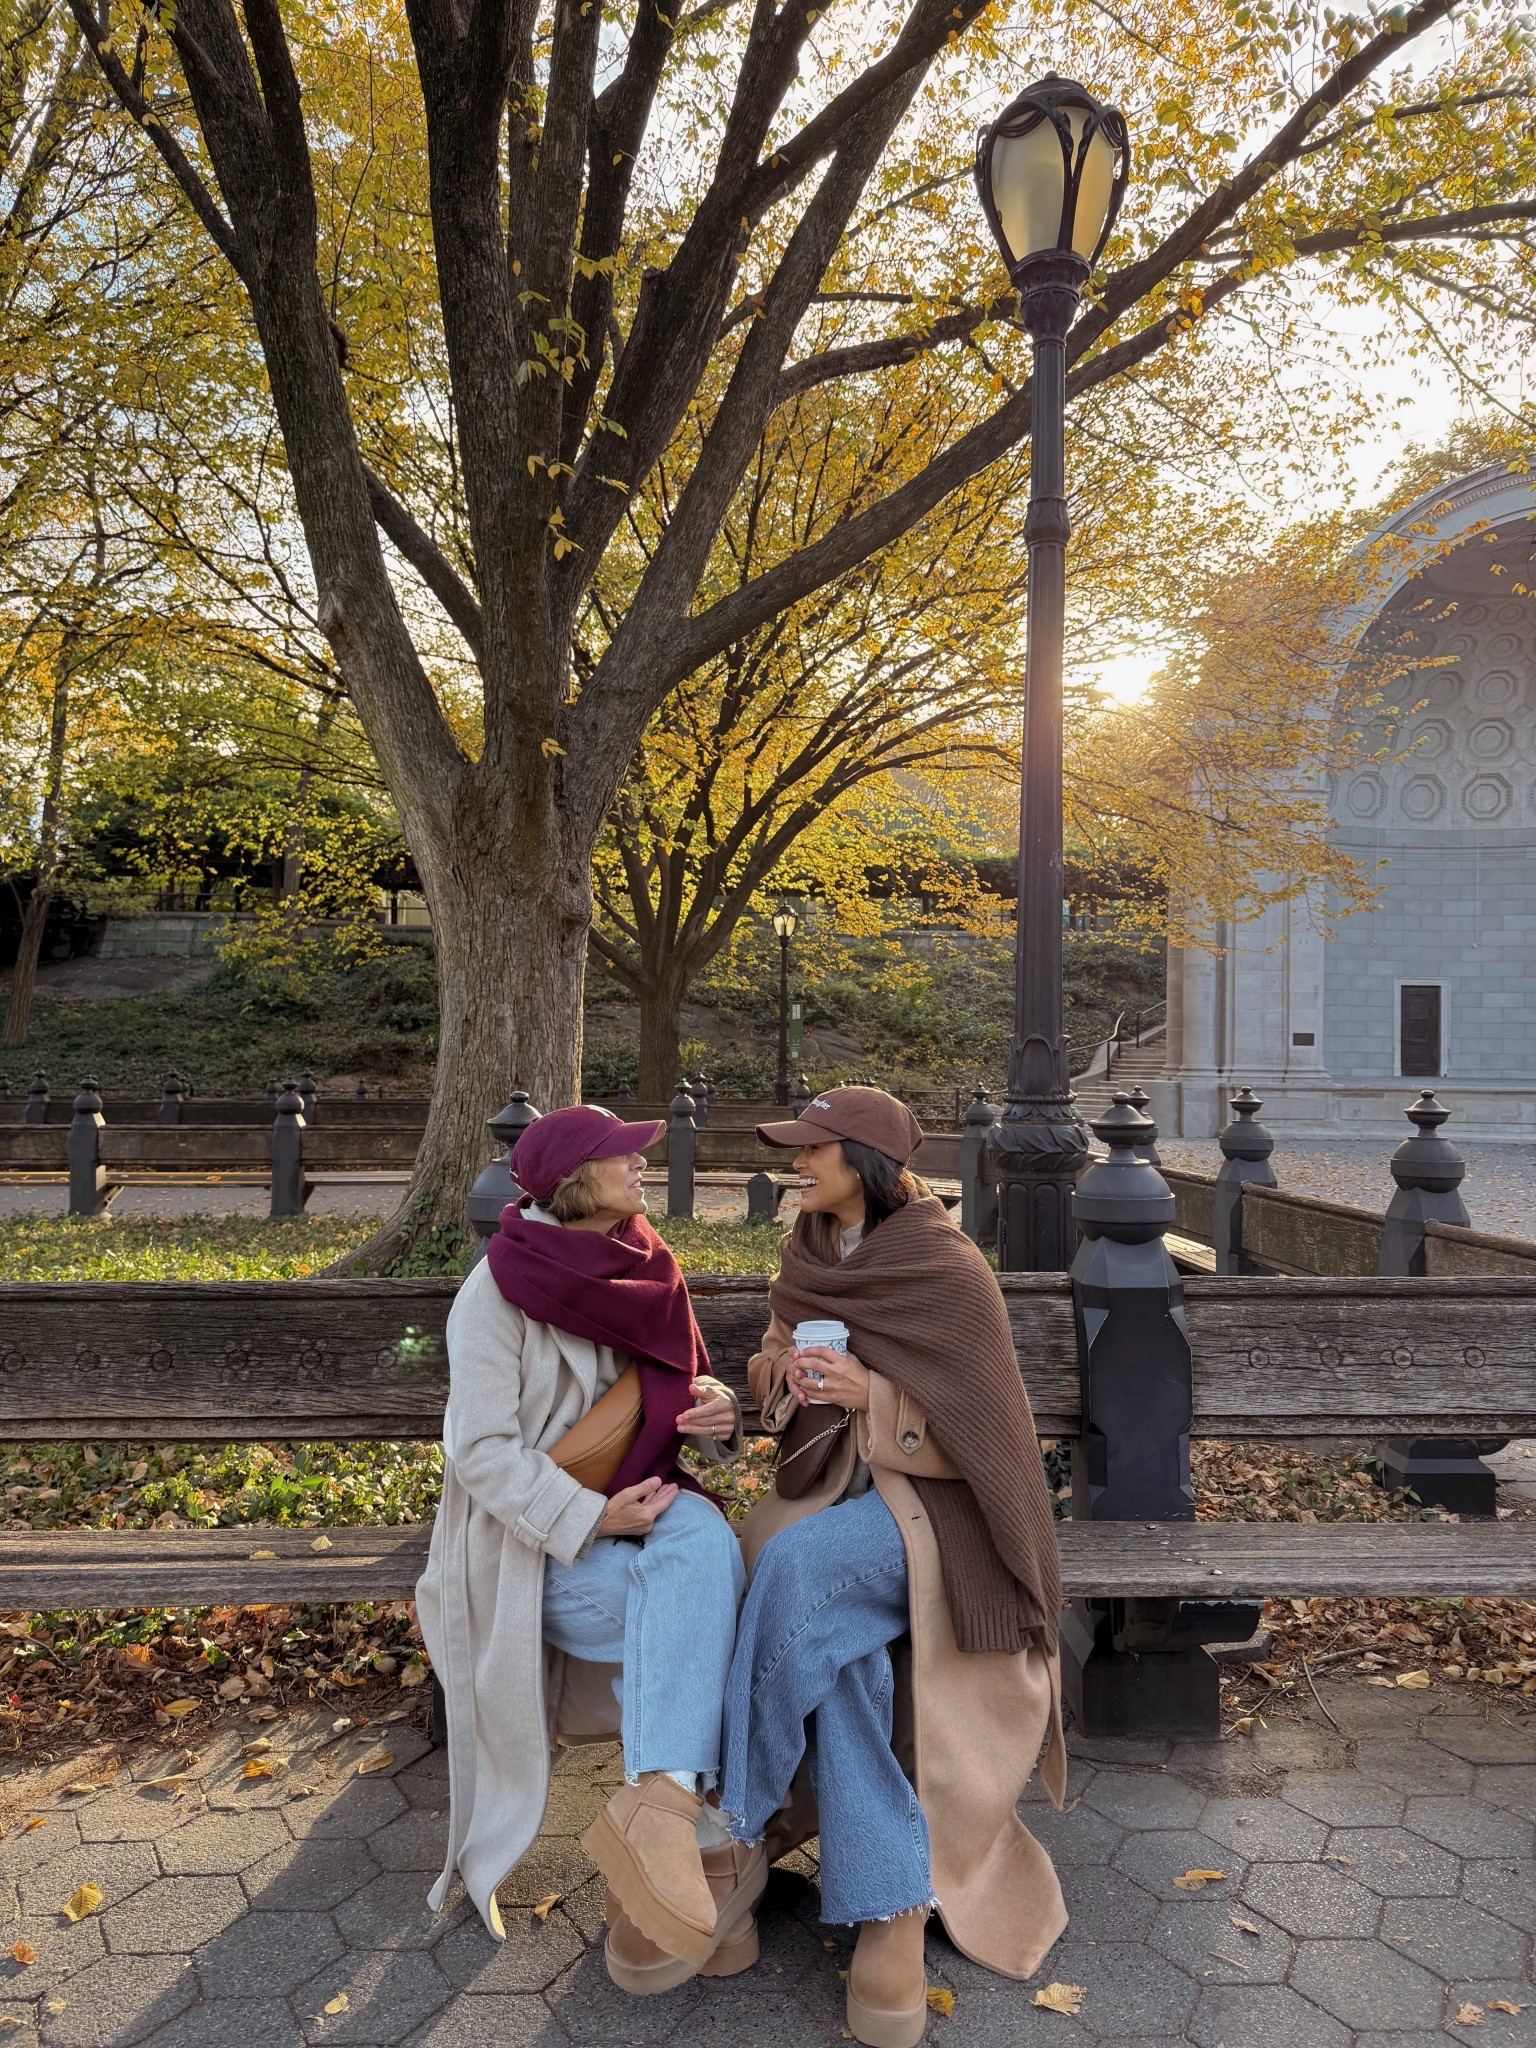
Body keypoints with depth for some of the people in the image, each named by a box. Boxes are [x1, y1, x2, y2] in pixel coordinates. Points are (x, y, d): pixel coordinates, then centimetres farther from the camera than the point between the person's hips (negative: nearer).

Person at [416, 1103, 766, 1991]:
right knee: (701, 1620, -27)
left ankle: (661, 1804, -35)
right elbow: (481, 1450, -15)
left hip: (641, 1507, 5)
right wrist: (590, 1518, -24)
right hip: (536, 1541, -5)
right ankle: (705, 1847, -17)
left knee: (707, 1540, -29)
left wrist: (718, 1411, -9)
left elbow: (681, 1388, 15)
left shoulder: (644, 1275, 6)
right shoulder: (500, 1289, -12)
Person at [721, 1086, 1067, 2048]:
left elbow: (978, 1423, -11)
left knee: (796, 1563, -33)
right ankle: (894, 1911, -14)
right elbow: (768, 1372, 16)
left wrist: (871, 1395, -24)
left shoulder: (949, 1271, -13)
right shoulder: (809, 1255, 6)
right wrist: (784, 1370, -9)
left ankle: (750, 1815, -14)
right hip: (834, 1483, 5)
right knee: (841, 1651, -25)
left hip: (930, 1497, -5)